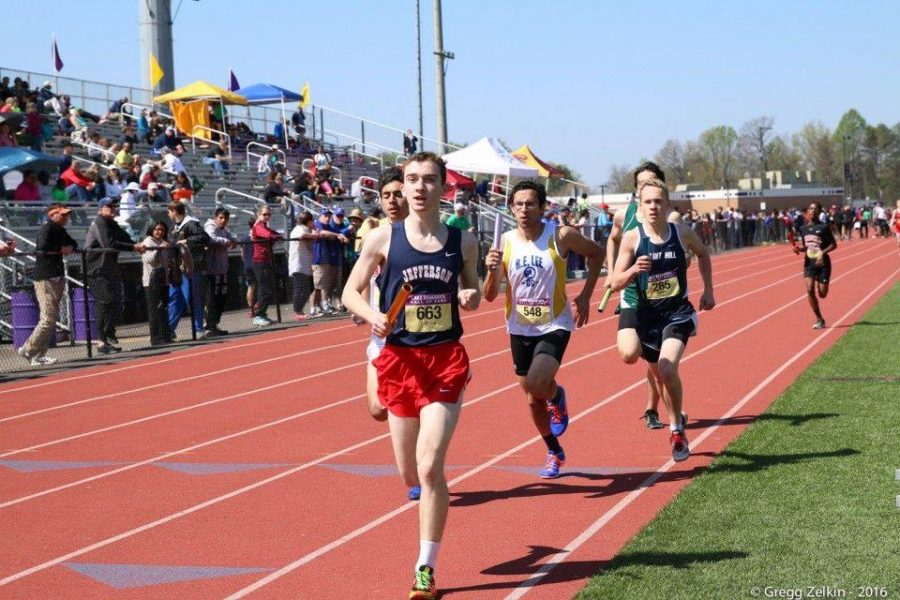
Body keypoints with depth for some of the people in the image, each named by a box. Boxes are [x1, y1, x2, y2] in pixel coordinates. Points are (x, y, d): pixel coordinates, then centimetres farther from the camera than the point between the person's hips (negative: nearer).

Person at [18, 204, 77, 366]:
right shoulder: (46, 228, -10)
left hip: (58, 278, 9)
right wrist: (61, 250, -11)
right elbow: (43, 247, -26)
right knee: (48, 318, -12)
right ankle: (28, 350, -1)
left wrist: (69, 248, 5)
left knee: (53, 317, 9)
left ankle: (39, 355, 12)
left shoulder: (60, 231, 17)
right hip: (45, 279, -9)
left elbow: (73, 244, 28)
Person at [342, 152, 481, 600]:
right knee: (411, 474, 9)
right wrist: (373, 317, -15)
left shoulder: (463, 241, 1)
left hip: (446, 360, -1)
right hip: (400, 360, 1)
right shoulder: (383, 239, -2)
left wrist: (472, 297, -7)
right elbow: (351, 292, 5)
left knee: (430, 466, -14)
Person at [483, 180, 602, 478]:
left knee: (536, 383, -26)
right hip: (520, 329, 4)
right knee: (533, 399, 13)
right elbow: (490, 295, -4)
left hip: (555, 325, -3)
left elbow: (596, 253, 6)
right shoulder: (505, 242, -6)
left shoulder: (561, 236, -12)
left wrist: (585, 296, -2)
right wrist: (492, 270, -25)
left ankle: (557, 397, 11)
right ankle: (554, 453, 36)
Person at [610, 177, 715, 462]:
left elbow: (703, 254, 18)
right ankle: (677, 420, 43)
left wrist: (708, 290, 14)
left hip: (678, 313, -2)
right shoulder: (632, 238, -9)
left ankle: (677, 429, -2)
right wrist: (633, 270, -27)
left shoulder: (682, 233, -5)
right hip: (647, 315, 2)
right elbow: (616, 283, -7)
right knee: (659, 374, 16)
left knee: (667, 369, -23)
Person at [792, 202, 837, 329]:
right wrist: (799, 248, -4)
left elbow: (833, 244, -4)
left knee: (822, 294, -1)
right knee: (809, 290, -15)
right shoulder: (803, 229, 7)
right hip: (809, 262, 3)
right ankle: (819, 319, -2)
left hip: (822, 262, -3)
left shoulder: (824, 227, -6)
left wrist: (823, 252, -18)